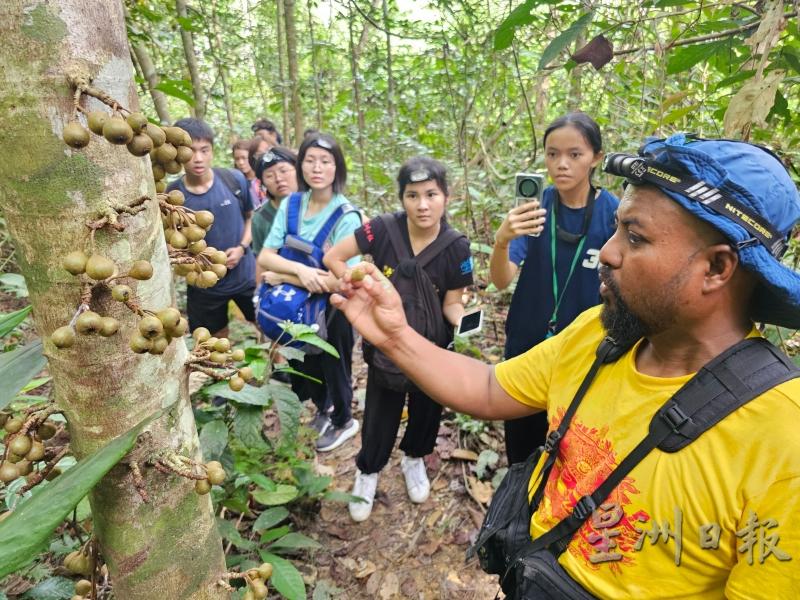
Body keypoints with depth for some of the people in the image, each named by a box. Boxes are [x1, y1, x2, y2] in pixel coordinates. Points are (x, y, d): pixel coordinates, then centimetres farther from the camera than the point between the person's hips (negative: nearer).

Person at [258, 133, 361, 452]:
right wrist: (300, 269, -32)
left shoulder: (347, 217, -22)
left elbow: (340, 280, -29)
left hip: (331, 309, -5)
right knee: (303, 364, 24)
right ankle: (323, 408, 54)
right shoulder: (290, 205, -7)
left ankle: (344, 422, 45)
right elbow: (264, 257, -13)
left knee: (333, 366, 17)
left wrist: (282, 277, -22)